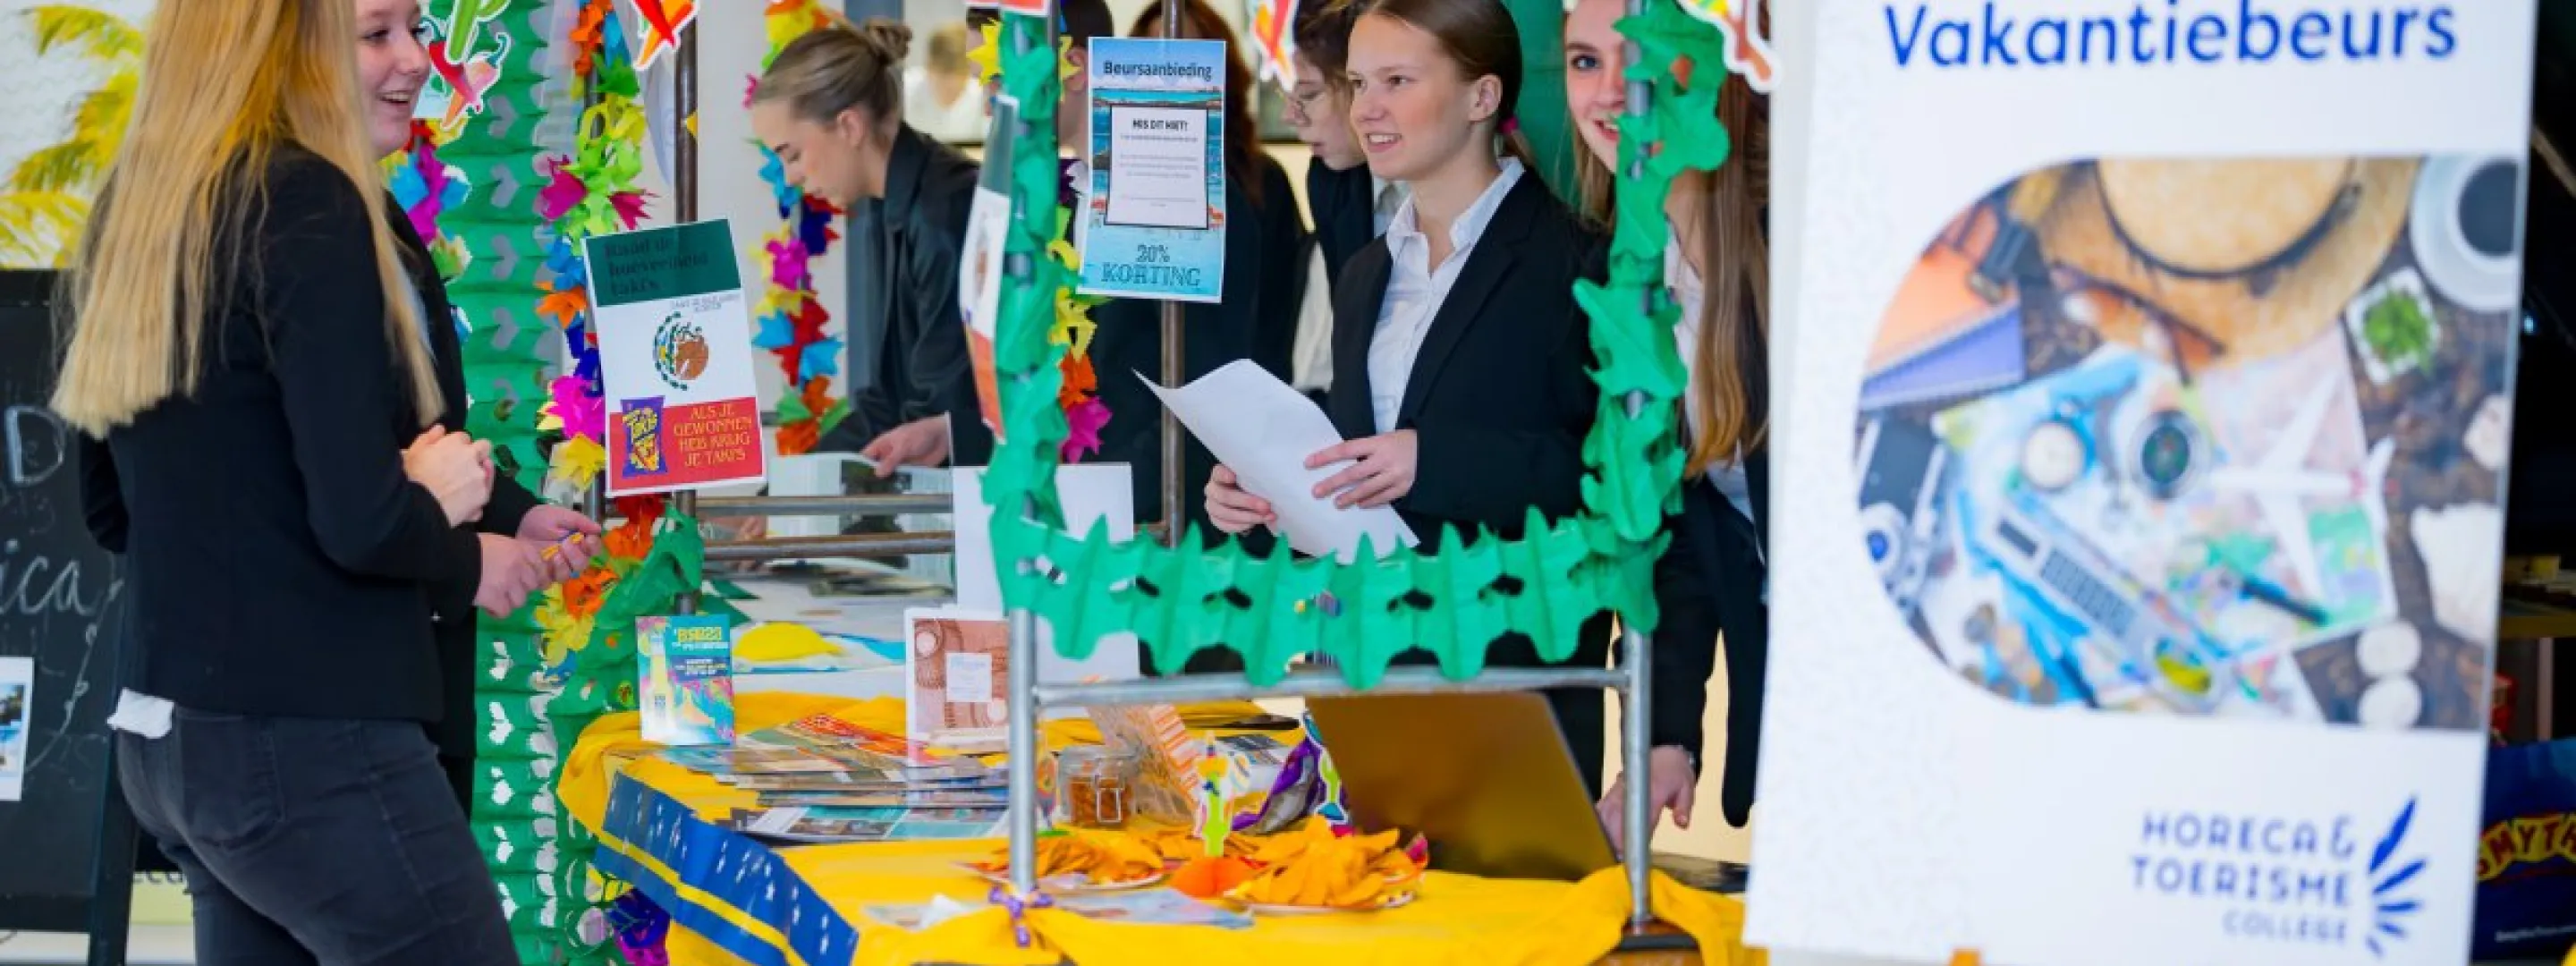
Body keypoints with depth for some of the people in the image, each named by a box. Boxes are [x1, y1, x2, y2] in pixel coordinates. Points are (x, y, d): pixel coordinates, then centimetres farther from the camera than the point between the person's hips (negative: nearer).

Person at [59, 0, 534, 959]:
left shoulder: (136, 208, 12)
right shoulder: (308, 203, -14)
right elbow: (358, 520, -21)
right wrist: (467, 554, 1)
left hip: (167, 735, 9)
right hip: (306, 747, -9)